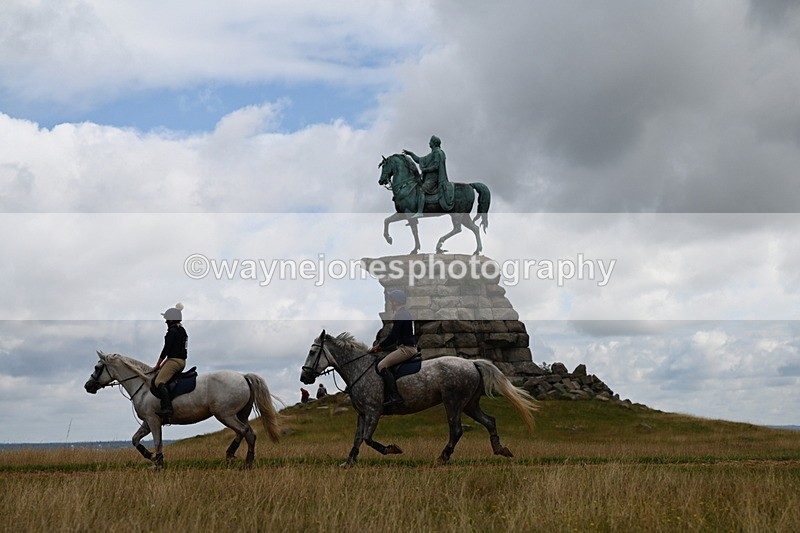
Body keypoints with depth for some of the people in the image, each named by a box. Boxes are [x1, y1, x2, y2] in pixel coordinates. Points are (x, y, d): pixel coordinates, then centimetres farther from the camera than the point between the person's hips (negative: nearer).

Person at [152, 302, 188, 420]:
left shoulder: (172, 331, -12)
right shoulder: (182, 330, 18)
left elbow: (166, 350, -13)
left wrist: (157, 365, -3)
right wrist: (163, 365, 22)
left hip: (174, 361, -10)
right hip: (182, 361, 10)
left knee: (158, 382, -18)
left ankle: (167, 408, -32)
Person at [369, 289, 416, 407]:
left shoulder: (400, 314, -15)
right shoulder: (405, 312, 18)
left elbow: (393, 336, -19)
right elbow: (395, 335, 23)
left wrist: (379, 346, -7)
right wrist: (381, 344, 18)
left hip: (406, 348, -11)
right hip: (409, 347, 11)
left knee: (382, 365, -16)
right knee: (385, 363, 16)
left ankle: (395, 397, -23)